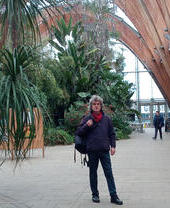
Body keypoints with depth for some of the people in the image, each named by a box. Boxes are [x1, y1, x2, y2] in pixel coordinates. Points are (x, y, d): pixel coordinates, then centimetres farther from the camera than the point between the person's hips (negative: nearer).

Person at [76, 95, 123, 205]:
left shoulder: (107, 119, 6)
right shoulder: (87, 119, 4)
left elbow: (112, 133, 12)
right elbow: (79, 132, 3)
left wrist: (113, 146, 3)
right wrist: (86, 125, -13)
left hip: (104, 150, 0)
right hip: (92, 151, 0)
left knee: (109, 173, -2)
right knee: (93, 173, 10)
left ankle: (113, 196, 0)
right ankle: (95, 194, 22)